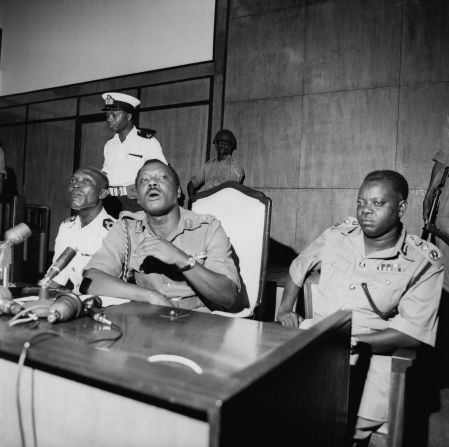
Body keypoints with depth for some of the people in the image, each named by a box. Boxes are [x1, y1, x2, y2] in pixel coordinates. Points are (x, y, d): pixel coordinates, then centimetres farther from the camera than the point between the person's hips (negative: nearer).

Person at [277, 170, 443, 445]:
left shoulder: (425, 262, -5)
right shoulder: (336, 236, 6)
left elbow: (414, 332, -10)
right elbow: (299, 267, 23)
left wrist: (352, 341, -19)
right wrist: (285, 309, 10)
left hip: (375, 349, -3)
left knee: (357, 425, -28)